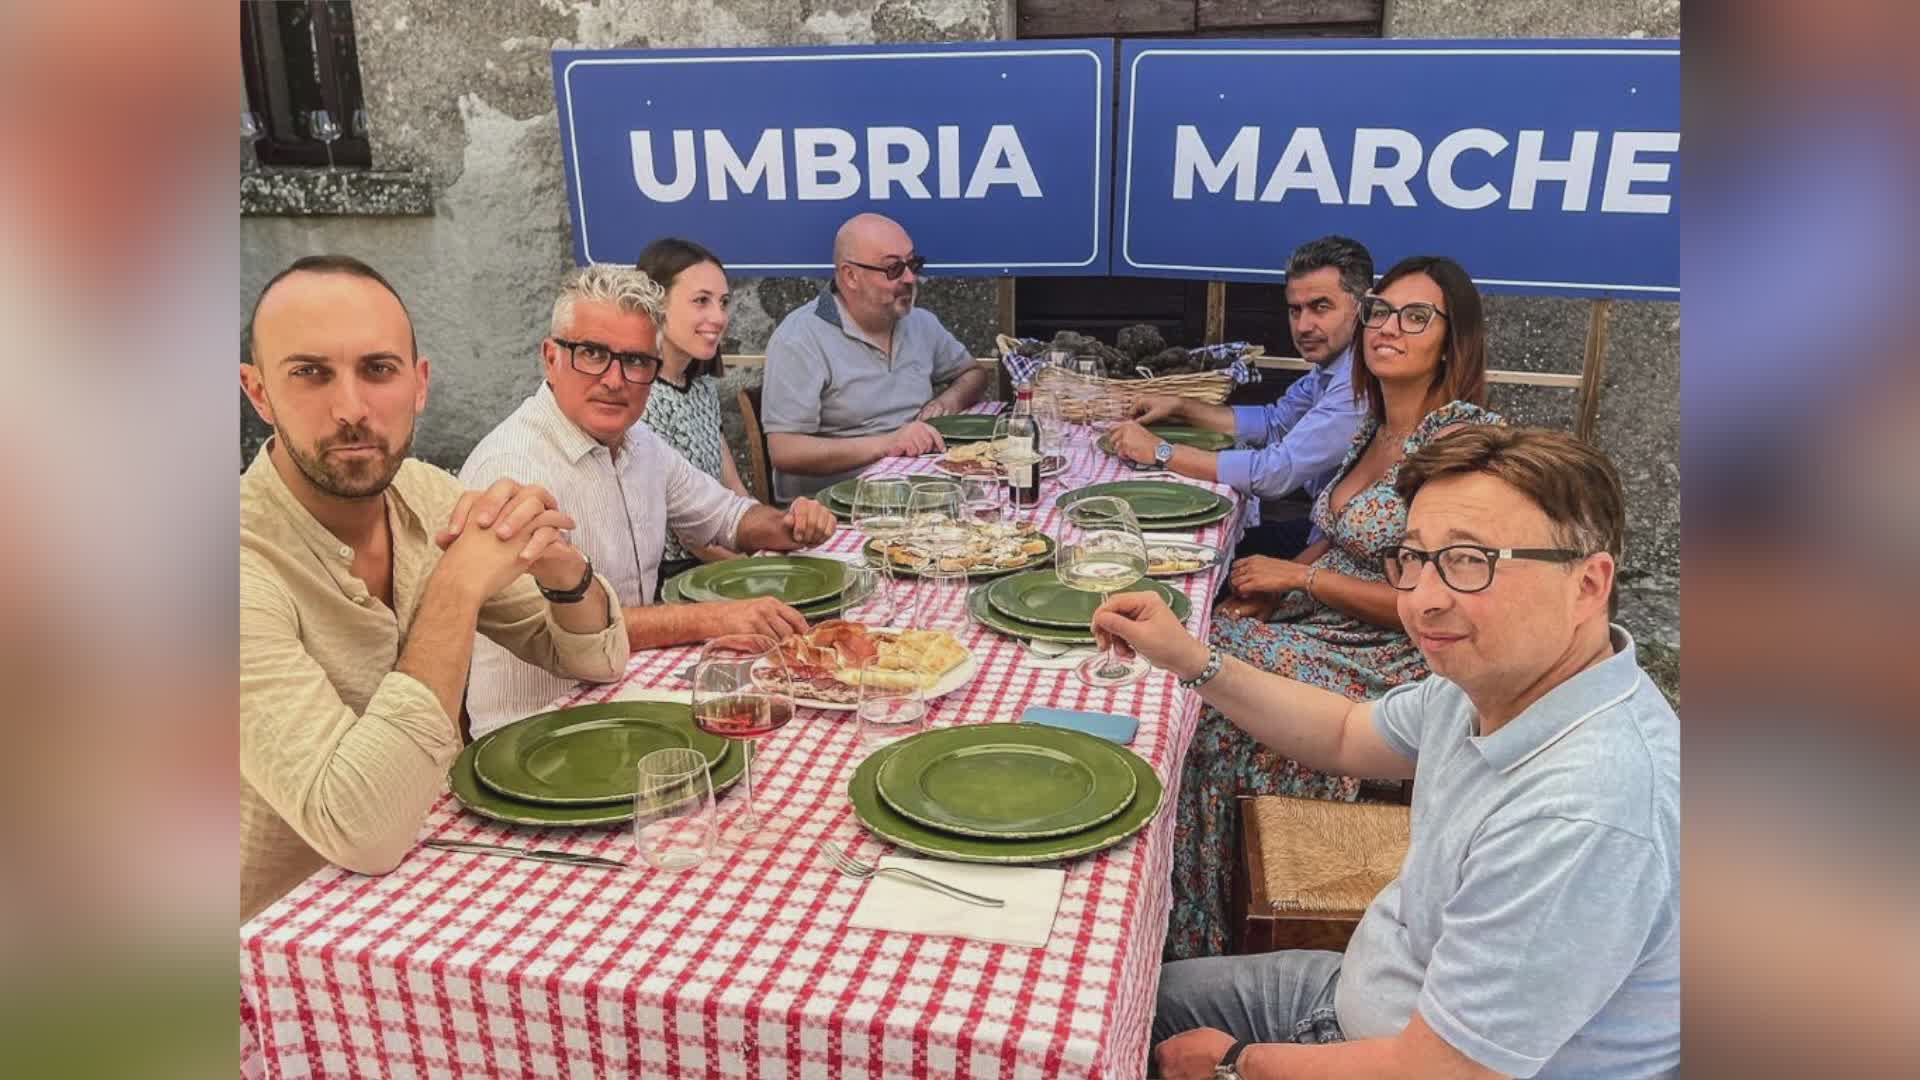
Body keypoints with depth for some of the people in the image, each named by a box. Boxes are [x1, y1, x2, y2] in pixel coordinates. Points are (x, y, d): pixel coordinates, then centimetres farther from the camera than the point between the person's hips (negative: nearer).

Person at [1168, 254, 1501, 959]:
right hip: (1321, 631, 8)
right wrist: (1273, 587, 3)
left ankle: (1190, 942, 3)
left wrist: (1299, 577, -14)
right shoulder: (1375, 428, 11)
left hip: (1387, 667, -8)